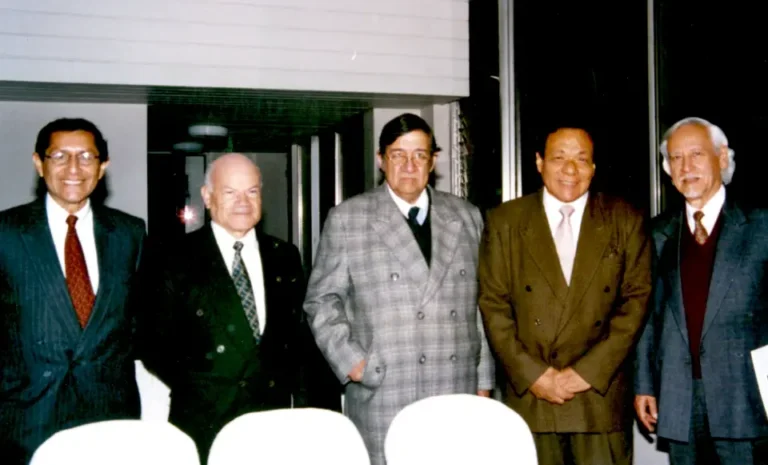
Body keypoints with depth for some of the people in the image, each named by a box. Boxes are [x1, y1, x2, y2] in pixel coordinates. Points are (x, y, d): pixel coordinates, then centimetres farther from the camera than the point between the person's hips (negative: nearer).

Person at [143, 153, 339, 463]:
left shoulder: (284, 257, 10)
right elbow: (157, 346, 0)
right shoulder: (178, 262, -1)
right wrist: (194, 390, -9)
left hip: (276, 422, 3)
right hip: (205, 425, -3)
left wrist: (306, 406, 5)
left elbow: (301, 338, 11)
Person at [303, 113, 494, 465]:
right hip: (381, 401, -2)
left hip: (457, 396, 3)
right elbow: (322, 300, 5)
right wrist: (349, 360, -7)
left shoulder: (466, 218, 11)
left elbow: (482, 306, 13)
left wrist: (483, 383, 12)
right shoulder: (346, 219, 2)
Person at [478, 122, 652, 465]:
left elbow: (637, 300, 0)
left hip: (602, 394, 0)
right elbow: (493, 305, 2)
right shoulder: (505, 221, 5)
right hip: (529, 395, 0)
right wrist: (532, 374, -7)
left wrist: (588, 371, -8)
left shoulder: (625, 221, 6)